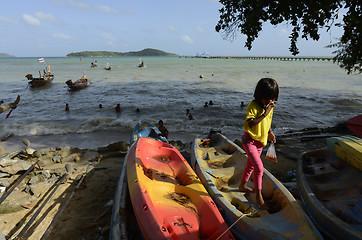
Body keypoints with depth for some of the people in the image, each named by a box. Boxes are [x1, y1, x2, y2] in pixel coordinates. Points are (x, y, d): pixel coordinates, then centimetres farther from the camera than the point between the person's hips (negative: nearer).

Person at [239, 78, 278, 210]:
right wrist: (264, 114, -32)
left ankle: (242, 186, 40)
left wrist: (270, 132, 15)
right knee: (259, 168, -12)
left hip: (260, 141, 8)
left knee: (251, 165, 20)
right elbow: (250, 124, -31)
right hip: (249, 140, -8)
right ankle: (259, 197, 3)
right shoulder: (253, 106, -22)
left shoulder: (270, 106, 2)